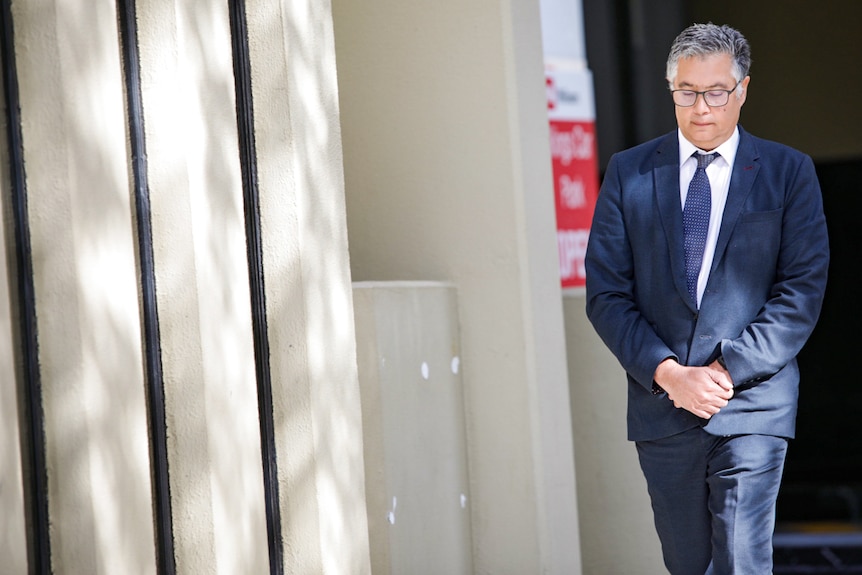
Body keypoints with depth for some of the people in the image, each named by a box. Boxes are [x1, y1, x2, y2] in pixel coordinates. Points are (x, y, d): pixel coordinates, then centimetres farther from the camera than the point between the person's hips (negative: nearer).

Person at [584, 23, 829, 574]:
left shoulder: (788, 172, 3)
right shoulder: (628, 173, 6)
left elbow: (803, 290, -3)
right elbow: (606, 294, 2)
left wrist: (727, 369, -13)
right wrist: (667, 373, -11)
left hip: (752, 403, -2)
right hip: (662, 404, 2)